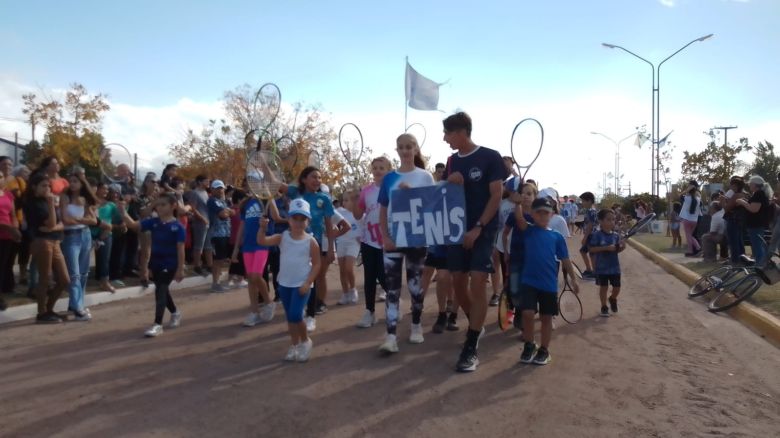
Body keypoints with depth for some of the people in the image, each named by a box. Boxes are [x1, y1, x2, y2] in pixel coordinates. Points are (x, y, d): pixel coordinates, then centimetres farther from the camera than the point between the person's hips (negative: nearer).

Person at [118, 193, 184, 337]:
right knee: (163, 290, 20)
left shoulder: (177, 226, -14)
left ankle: (158, 324, -5)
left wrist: (180, 269, -13)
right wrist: (123, 212, -23)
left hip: (170, 264, -6)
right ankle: (175, 313, 42)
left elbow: (180, 249, -13)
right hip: (155, 262, 6)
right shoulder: (153, 222, 0)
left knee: (160, 290, -11)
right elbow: (133, 225, -7)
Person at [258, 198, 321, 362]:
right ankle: (294, 344, 29)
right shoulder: (282, 237, -2)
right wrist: (263, 227, -30)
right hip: (284, 284, 4)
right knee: (289, 316, 13)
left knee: (295, 315, -14)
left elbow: (316, 264, -6)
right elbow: (262, 241, -12)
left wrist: (308, 283, -13)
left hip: (302, 284, -4)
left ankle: (305, 341, 11)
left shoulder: (310, 241, -9)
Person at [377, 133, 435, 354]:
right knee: (392, 287, -5)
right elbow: (383, 210, 7)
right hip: (394, 238, 1)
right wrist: (385, 237, -4)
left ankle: (416, 326, 28)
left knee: (415, 283, 10)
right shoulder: (389, 178, 5)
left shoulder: (425, 177, 1)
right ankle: (391, 336, -7)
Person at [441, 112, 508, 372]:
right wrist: (449, 183, -8)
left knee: (477, 285, -12)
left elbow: (496, 196, -10)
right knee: (458, 283, 7)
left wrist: (478, 228, -18)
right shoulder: (452, 161, 11)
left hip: (482, 231, -6)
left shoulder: (490, 157, -6)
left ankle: (471, 349, -6)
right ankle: (476, 326, 32)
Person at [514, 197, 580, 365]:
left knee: (546, 317, 9)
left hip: (549, 283, 1)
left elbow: (565, 259, 9)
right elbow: (519, 216, -16)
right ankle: (529, 346, 14)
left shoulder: (557, 236, 5)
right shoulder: (528, 231, 2)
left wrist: (572, 279, 11)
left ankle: (544, 350, 24)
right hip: (529, 280, -1)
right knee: (527, 313, -8)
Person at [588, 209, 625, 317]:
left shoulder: (616, 235, 2)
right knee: (603, 287, 5)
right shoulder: (597, 235, -13)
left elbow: (616, 250, 11)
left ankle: (612, 299, 39)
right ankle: (604, 307, 21)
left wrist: (622, 247, -10)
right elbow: (591, 249, -17)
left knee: (617, 287, 8)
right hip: (602, 267, -4)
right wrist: (606, 248, -24)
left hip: (614, 267, 4)